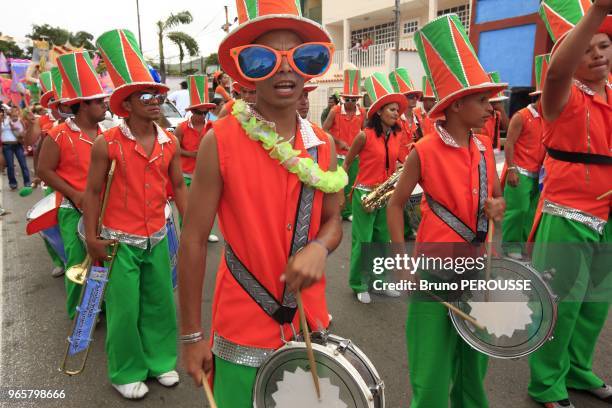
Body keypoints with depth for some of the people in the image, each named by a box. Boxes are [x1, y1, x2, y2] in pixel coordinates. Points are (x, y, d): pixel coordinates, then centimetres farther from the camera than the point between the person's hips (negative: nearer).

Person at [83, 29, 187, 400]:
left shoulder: (171, 143, 1)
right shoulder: (107, 143, -10)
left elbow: (179, 186, 8)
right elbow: (93, 191, -5)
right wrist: (92, 237, -6)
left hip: (158, 237, 4)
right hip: (120, 240, -3)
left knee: (161, 302, 12)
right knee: (125, 308, 5)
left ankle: (160, 360, 32)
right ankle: (127, 373, 26)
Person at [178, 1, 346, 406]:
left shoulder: (323, 144, -2)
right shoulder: (220, 142, -15)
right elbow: (193, 240, -11)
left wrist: (319, 248, -15)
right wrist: (191, 335, -6)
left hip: (309, 323, 4)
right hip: (243, 332, -4)